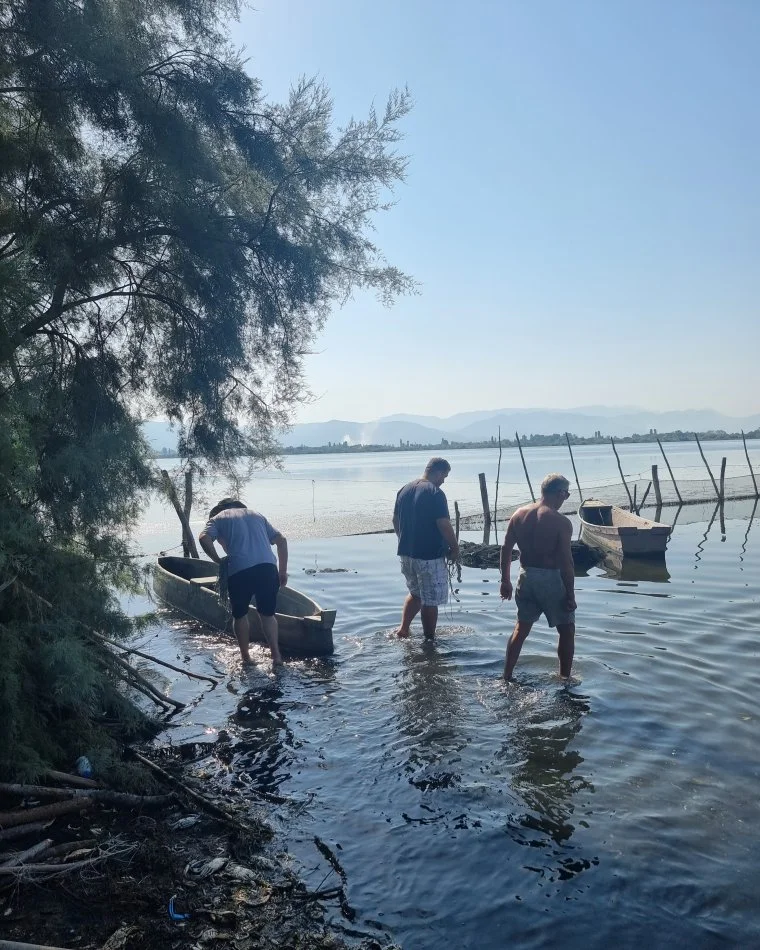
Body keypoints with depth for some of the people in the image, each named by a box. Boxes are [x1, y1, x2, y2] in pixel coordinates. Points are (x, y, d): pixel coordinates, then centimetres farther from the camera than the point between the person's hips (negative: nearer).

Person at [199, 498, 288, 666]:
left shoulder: (217, 518, 18)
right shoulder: (256, 515, 27)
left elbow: (204, 538, -5)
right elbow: (281, 540, 21)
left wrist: (219, 561, 5)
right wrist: (283, 571, 22)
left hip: (239, 570, -2)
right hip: (267, 567, 3)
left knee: (240, 615, 18)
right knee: (268, 613, 17)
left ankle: (245, 657, 24)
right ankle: (276, 656, 9)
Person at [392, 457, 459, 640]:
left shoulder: (404, 490, 8)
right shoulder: (435, 493, -16)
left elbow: (395, 520, 15)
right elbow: (444, 525, -19)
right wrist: (455, 548, -7)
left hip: (406, 552, 8)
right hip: (430, 555, -7)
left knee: (415, 592, 24)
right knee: (430, 600, 4)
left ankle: (403, 628, 17)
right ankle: (429, 640, 13)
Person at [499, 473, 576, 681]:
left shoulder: (519, 514, 1)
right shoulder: (561, 522, -15)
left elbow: (506, 549, 4)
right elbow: (566, 562, -15)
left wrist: (505, 581, 13)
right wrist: (570, 595, -8)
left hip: (526, 577, 5)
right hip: (550, 578, -5)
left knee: (521, 628, 18)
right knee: (567, 630, 14)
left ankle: (506, 677, 22)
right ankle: (564, 679, 21)